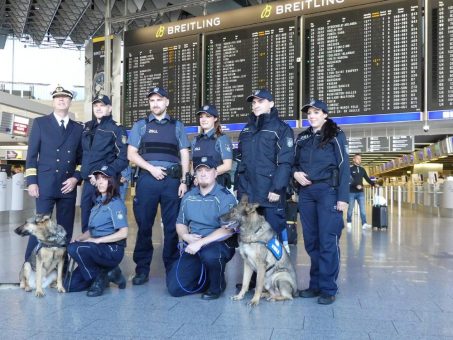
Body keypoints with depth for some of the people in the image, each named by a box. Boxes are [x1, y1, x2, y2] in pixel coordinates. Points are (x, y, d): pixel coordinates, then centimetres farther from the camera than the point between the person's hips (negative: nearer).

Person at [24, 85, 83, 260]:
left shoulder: (78, 128, 13)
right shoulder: (40, 123, 7)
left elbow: (81, 158, 13)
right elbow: (32, 154, 2)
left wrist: (76, 177, -3)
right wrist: (31, 181, -6)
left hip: (69, 185, 3)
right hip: (45, 185, -3)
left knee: (66, 229, 6)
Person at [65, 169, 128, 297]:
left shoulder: (116, 203, -8)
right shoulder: (99, 202, 16)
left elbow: (123, 233, -17)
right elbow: (92, 230, 18)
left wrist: (97, 240, -18)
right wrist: (78, 238, -2)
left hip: (112, 250, -7)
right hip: (97, 250, 7)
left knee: (74, 248, -29)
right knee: (70, 285, -4)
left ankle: (100, 278, -9)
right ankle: (107, 273, 12)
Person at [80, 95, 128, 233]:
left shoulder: (117, 129, -3)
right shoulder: (86, 127, 15)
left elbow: (123, 159, -10)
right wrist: (83, 174, 10)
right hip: (88, 181, 6)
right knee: (86, 219, 11)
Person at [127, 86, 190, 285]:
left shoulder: (177, 126, 15)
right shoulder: (141, 125, 13)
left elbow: (184, 155, 11)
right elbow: (131, 154, 6)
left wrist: (184, 180, 0)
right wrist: (151, 168, -8)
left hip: (172, 180, 0)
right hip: (147, 179, 0)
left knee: (172, 226, 2)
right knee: (144, 225, 2)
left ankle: (172, 268, 12)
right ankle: (142, 269, 11)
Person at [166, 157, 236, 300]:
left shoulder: (226, 197, -9)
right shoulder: (188, 197, 9)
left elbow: (228, 230, -19)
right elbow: (180, 223, 17)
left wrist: (201, 242, -26)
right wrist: (186, 236, -6)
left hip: (219, 244, -4)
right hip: (193, 247, 5)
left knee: (210, 254, -40)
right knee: (174, 287, -9)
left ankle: (217, 285, -6)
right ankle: (206, 279, 20)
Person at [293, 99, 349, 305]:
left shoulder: (336, 136, 2)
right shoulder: (302, 138, 15)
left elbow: (343, 167, -3)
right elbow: (294, 162, 20)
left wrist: (343, 197, -11)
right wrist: (295, 173, -4)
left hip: (328, 191, -5)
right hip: (306, 192, 5)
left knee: (327, 241, -6)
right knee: (311, 241, 7)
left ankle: (328, 289, 2)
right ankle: (315, 284, 18)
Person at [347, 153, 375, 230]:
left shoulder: (362, 170, 12)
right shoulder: (350, 169, -2)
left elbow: (367, 179, 12)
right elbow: (349, 180, -14)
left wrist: (374, 184, -4)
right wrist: (356, 185, -28)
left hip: (361, 192, 4)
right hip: (352, 192, -3)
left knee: (362, 208, -6)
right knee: (350, 208, 6)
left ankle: (364, 224, -11)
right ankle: (349, 222, 21)